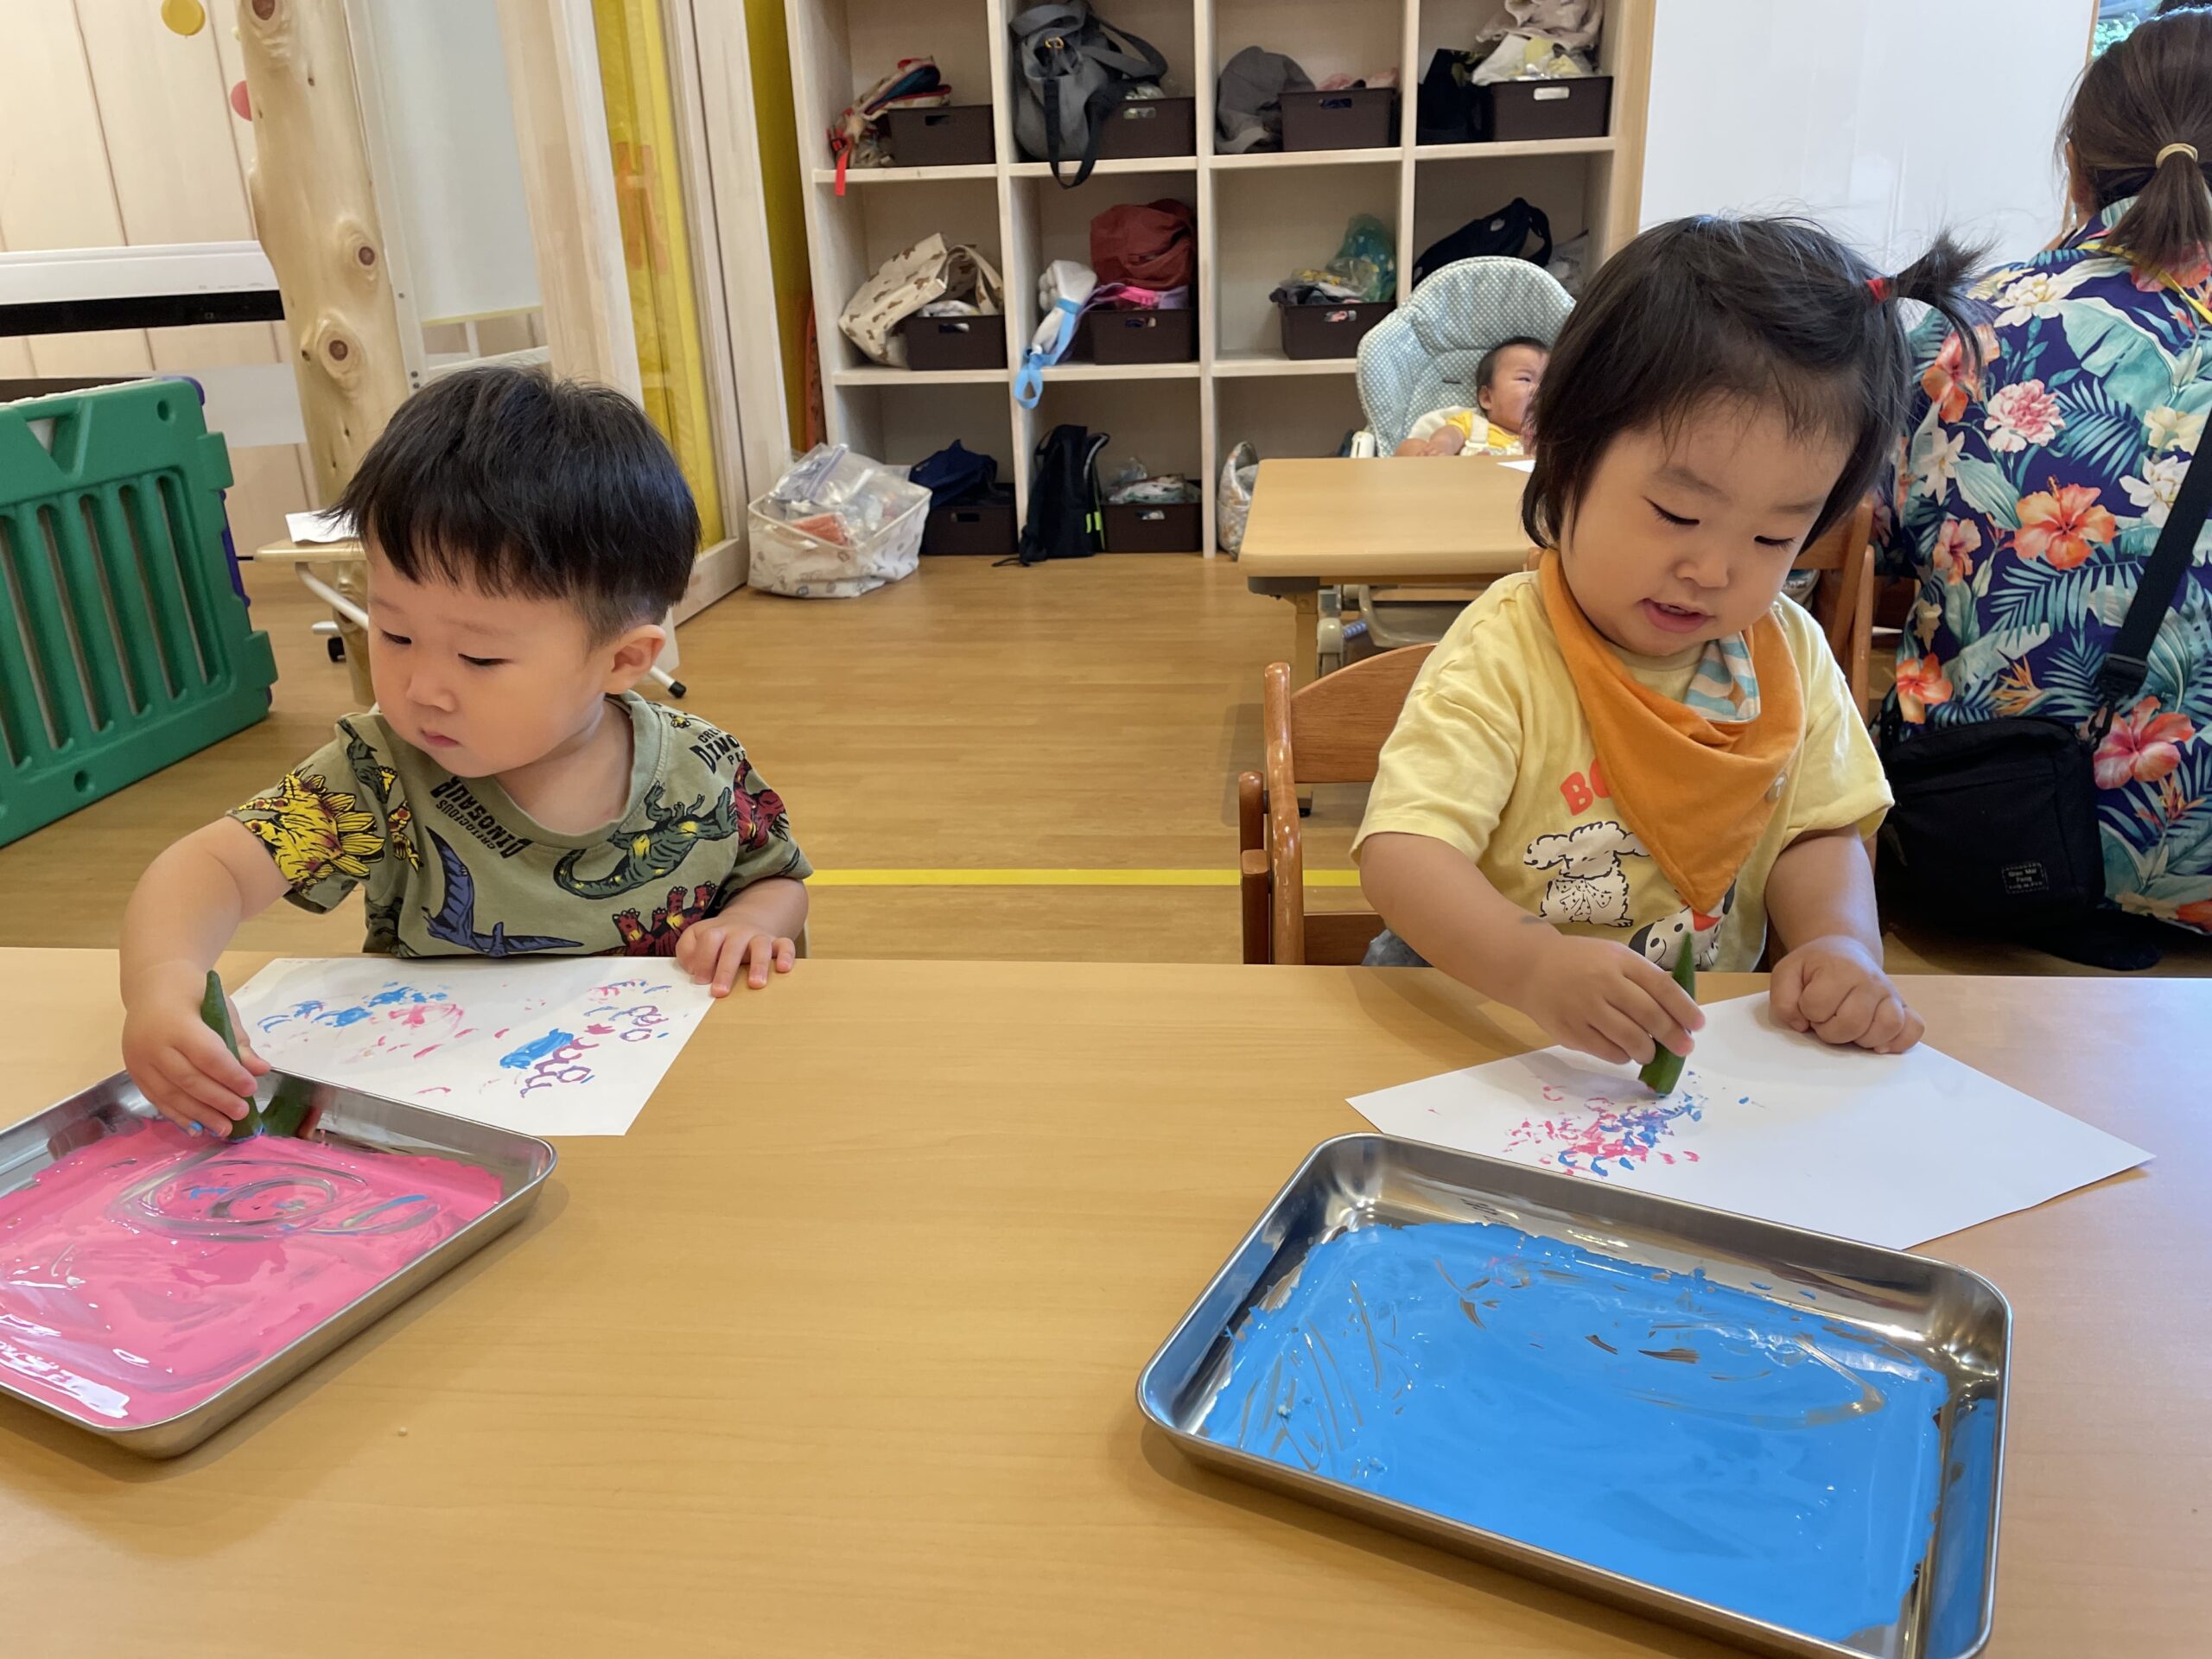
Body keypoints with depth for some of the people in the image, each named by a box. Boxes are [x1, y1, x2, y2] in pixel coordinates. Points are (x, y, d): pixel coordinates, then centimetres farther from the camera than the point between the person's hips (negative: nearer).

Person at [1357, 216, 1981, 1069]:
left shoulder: (1788, 653, 3)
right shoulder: (1505, 656, -17)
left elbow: (1818, 835, 8)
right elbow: (1400, 854, -26)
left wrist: (1842, 942, -14)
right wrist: (1535, 966, -44)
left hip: (1700, 1037, 4)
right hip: (1485, 1029, -3)